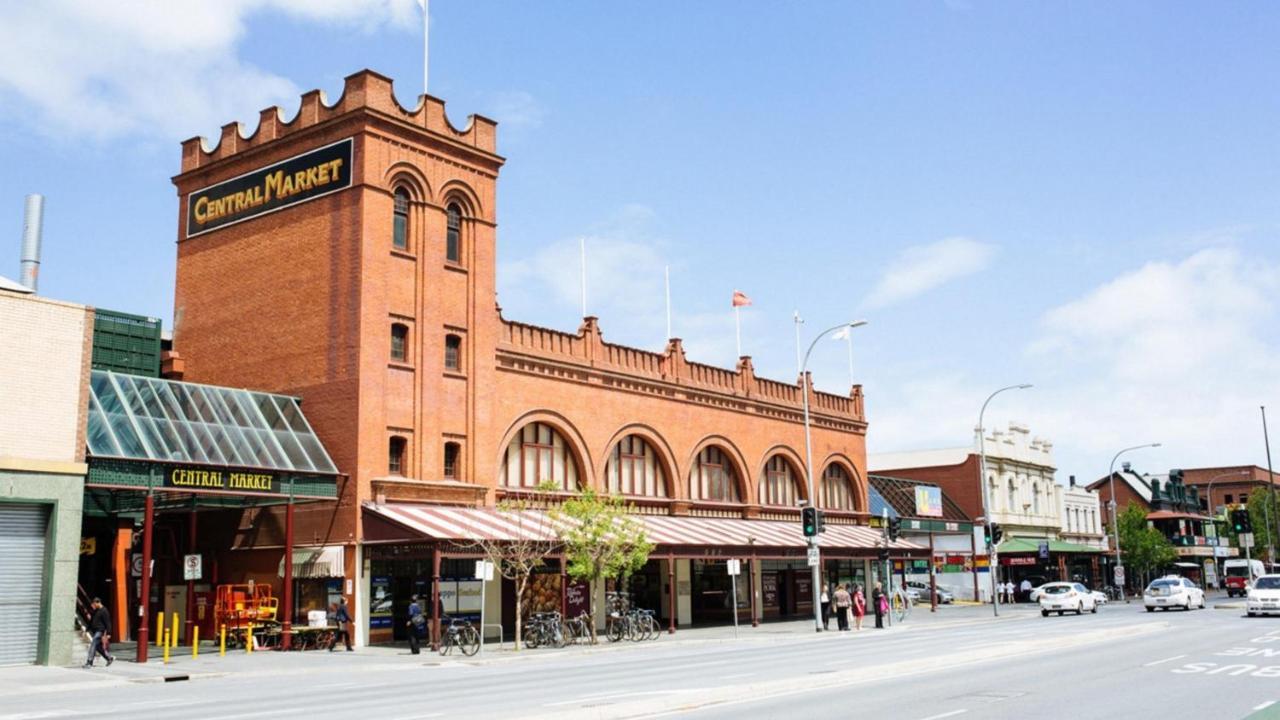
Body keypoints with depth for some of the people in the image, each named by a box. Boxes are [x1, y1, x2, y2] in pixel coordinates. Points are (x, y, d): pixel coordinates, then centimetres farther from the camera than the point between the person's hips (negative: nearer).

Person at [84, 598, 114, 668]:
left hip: (100, 631, -9)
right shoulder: (95, 611, 16)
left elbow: (107, 623, -13)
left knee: (93, 645, -14)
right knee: (98, 647, 11)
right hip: (94, 631, 9)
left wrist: (108, 633, -17)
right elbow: (92, 621, 25)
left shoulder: (104, 611, -10)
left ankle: (89, 662, -14)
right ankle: (109, 658, 22)